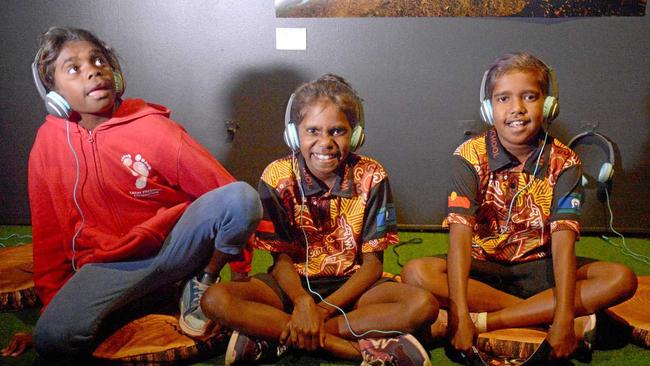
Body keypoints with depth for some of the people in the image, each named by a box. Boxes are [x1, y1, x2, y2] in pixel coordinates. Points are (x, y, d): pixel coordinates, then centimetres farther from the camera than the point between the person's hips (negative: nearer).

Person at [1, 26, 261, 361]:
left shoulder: (151, 126, -8)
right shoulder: (49, 140, 1)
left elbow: (224, 189, -6)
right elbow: (48, 233, 9)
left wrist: (242, 275, -5)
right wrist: (51, 305, 9)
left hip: (174, 247, -1)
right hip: (108, 266, 1)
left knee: (242, 195, -28)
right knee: (53, 338, -29)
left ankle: (204, 282, -3)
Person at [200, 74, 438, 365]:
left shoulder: (371, 177, -10)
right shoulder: (277, 176, -10)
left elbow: (373, 262, -8)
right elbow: (281, 258, -7)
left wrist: (323, 309, -21)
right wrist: (303, 303, -28)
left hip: (351, 286, 1)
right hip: (295, 283, 0)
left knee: (424, 305, -27)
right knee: (215, 300, -26)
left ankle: (273, 334, -24)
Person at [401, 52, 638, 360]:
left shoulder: (563, 162, -7)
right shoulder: (470, 156, -11)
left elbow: (563, 239, -17)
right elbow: (460, 234, -21)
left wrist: (564, 318, -29)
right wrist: (460, 315, -32)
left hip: (538, 268, 2)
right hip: (483, 268, -1)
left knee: (621, 279, -21)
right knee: (416, 273, -28)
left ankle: (485, 320, -26)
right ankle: (542, 316, -23)